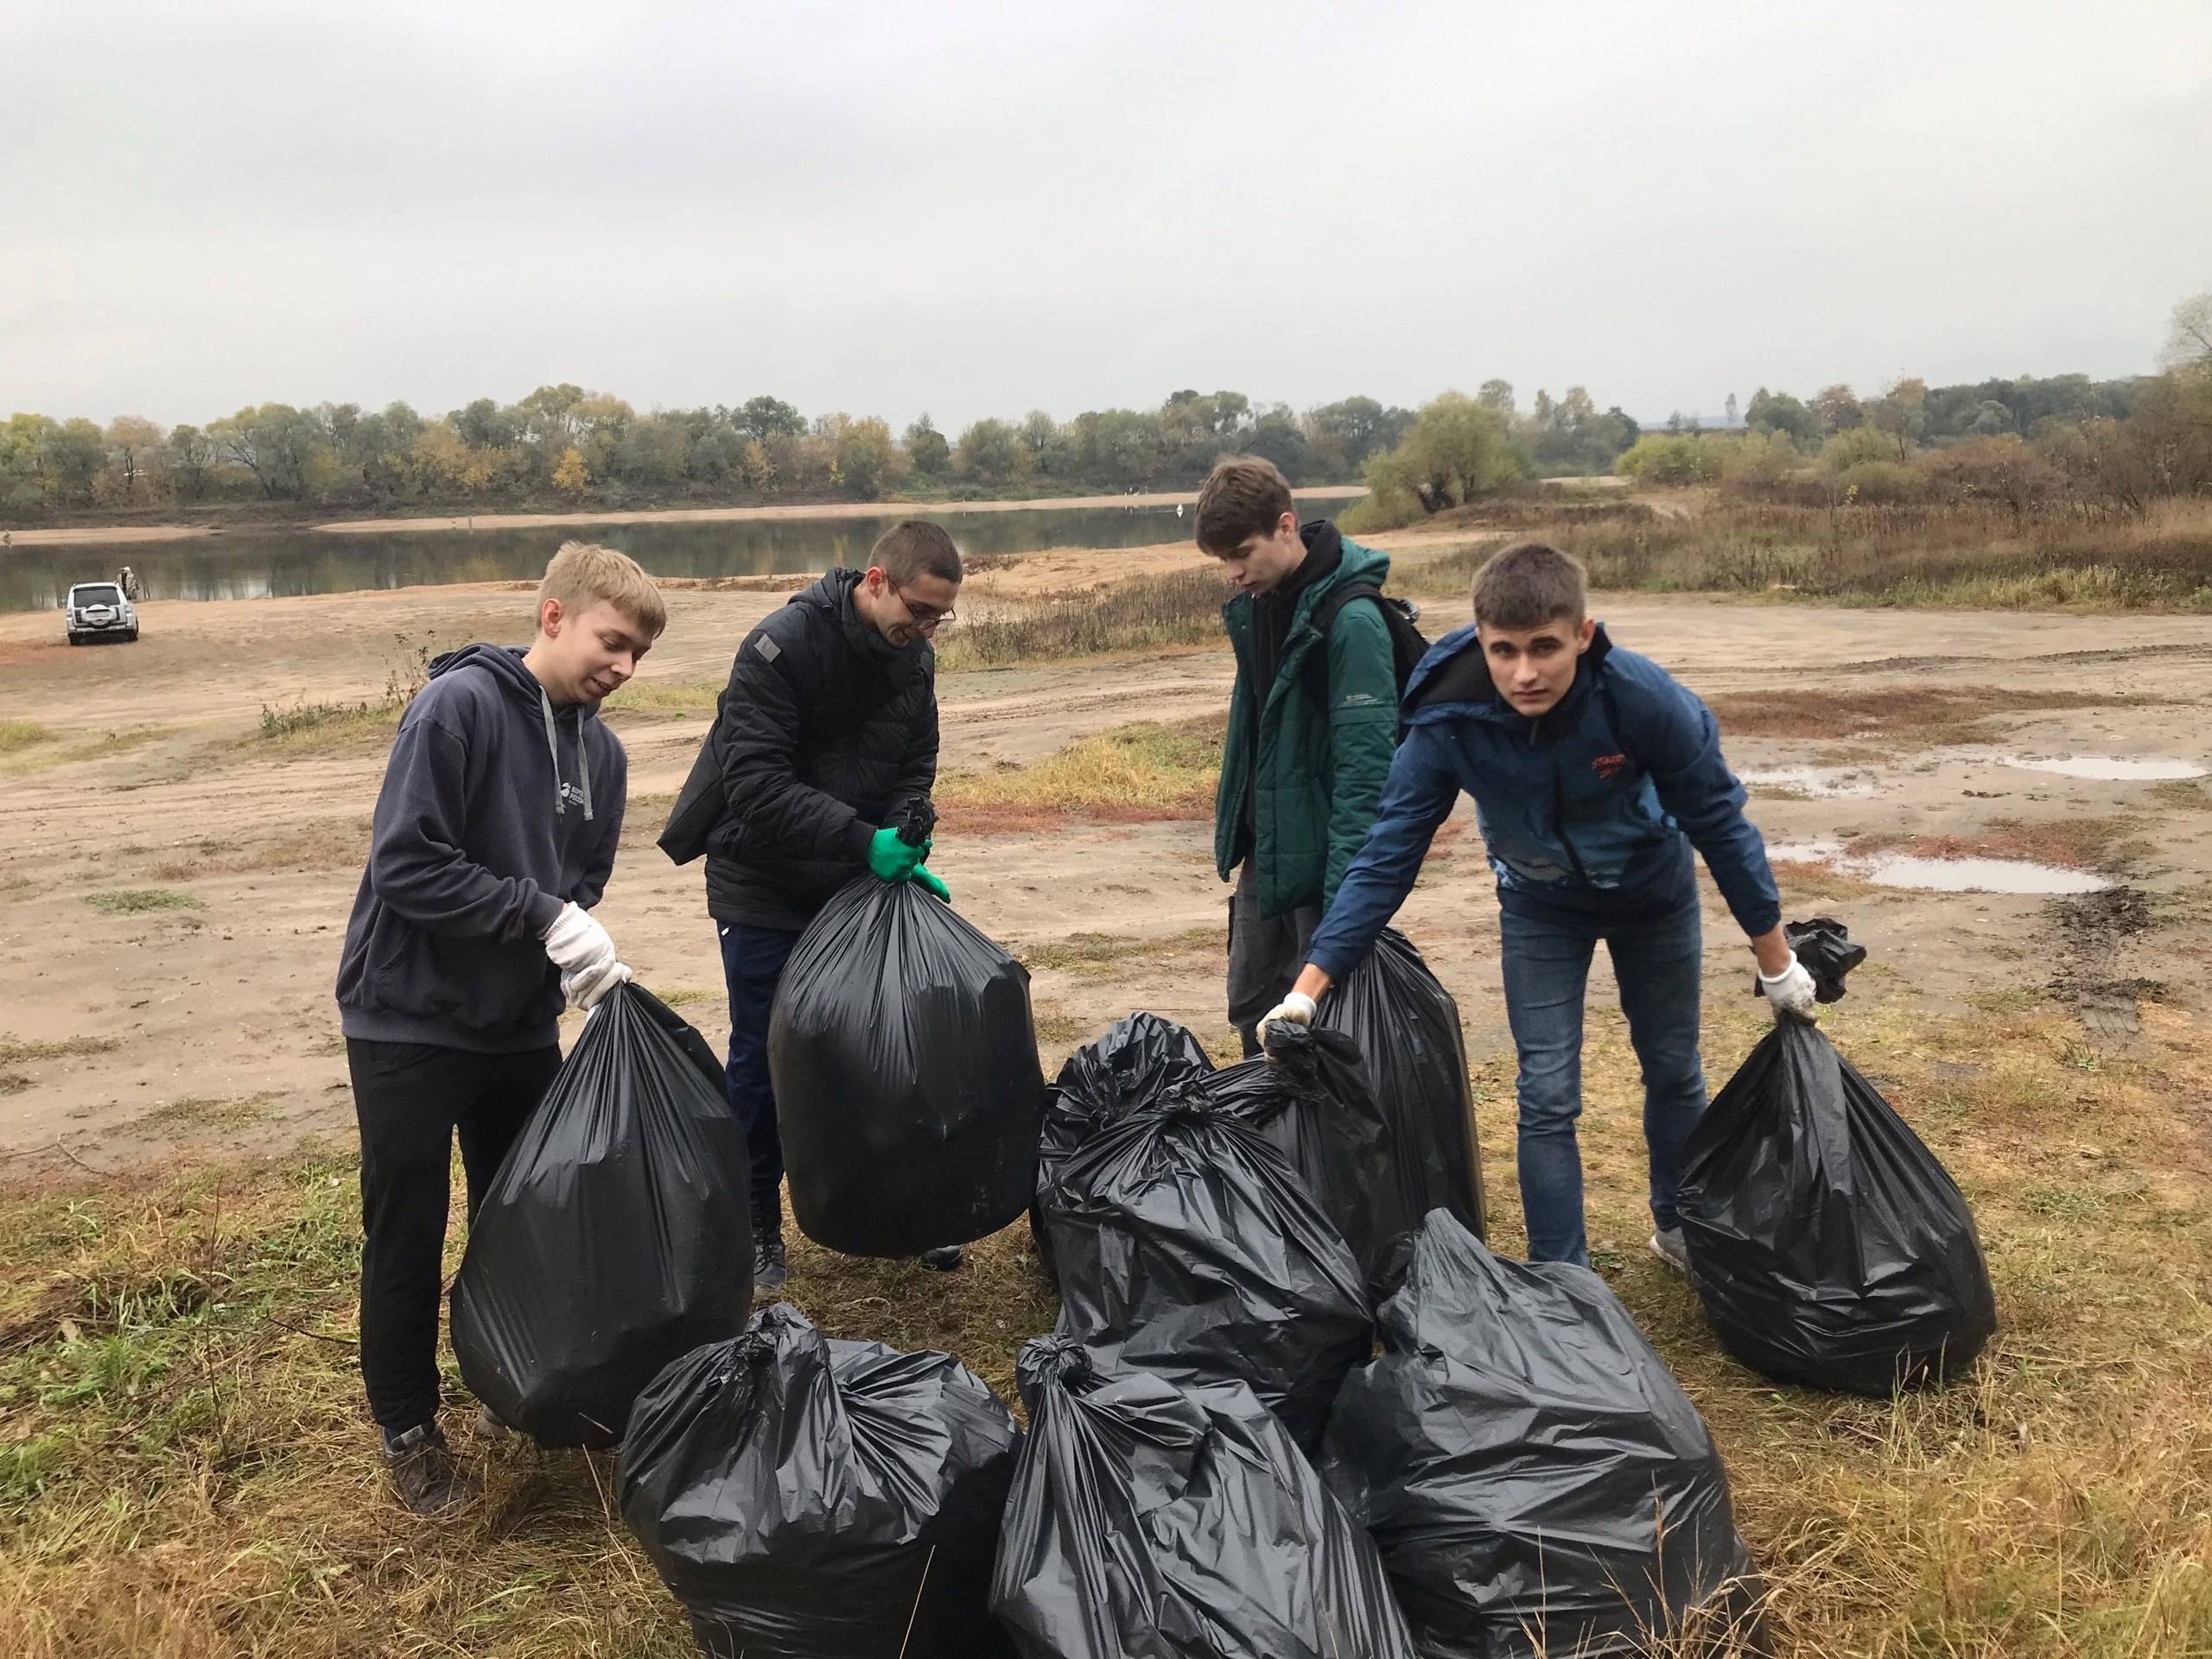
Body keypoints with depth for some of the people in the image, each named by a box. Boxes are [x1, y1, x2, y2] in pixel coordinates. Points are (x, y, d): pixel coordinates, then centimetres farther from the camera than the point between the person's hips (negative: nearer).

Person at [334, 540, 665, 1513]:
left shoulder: (601, 751, 3)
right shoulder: (459, 704, -19)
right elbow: (407, 862, -23)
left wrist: (585, 954, -12)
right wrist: (543, 914, -26)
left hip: (521, 1023, 6)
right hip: (410, 1019, -6)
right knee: (407, 1233, 6)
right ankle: (406, 1427, 25)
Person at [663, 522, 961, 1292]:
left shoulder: (913, 658, -1)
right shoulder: (782, 646, -22)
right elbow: (756, 786, -28)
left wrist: (906, 853, -11)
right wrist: (863, 841, -33)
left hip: (857, 883, 6)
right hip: (765, 890, -5)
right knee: (762, 1058, 3)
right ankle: (756, 1226, 18)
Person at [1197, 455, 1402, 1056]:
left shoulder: (1352, 620, -20)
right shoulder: (1254, 601, 4)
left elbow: (1364, 763, -23)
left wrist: (1346, 892, -25)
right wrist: (1235, 828, 15)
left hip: (1319, 849, -8)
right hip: (1264, 847, 8)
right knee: (1251, 1008, 17)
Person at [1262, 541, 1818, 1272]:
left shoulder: (1642, 697, -35)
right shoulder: (1446, 721, -33)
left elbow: (1719, 821, -20)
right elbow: (1386, 859, -24)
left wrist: (1777, 961, -11)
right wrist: (1305, 991, -30)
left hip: (1653, 890, 0)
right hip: (1540, 907, 0)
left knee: (1673, 1070, 15)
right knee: (1547, 1096, -5)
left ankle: (1681, 1224, 42)